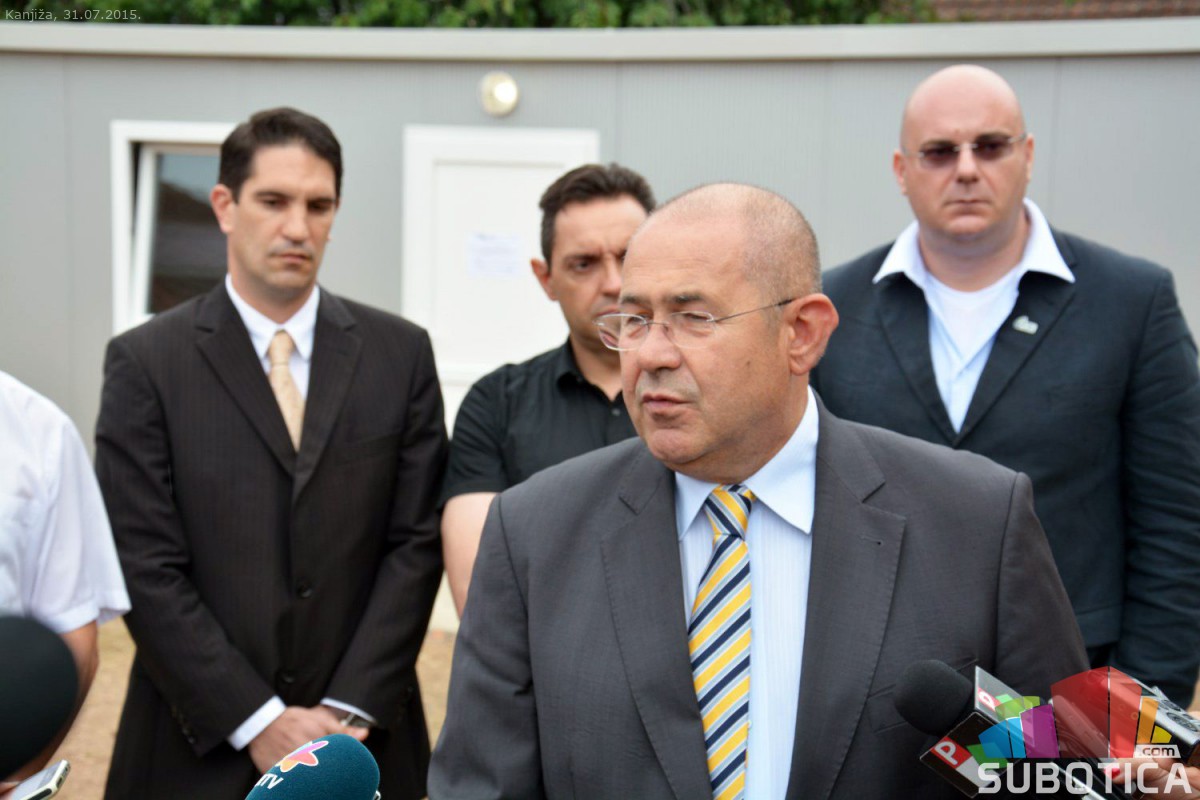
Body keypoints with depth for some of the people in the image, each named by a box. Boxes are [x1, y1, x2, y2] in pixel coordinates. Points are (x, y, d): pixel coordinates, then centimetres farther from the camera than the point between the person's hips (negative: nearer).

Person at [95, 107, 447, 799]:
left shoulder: (400, 353, 2)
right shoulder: (145, 363, -4)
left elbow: (416, 541, -1)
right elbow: (146, 568, -8)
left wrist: (350, 710, -9)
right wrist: (257, 722, -12)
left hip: (363, 738, 2)